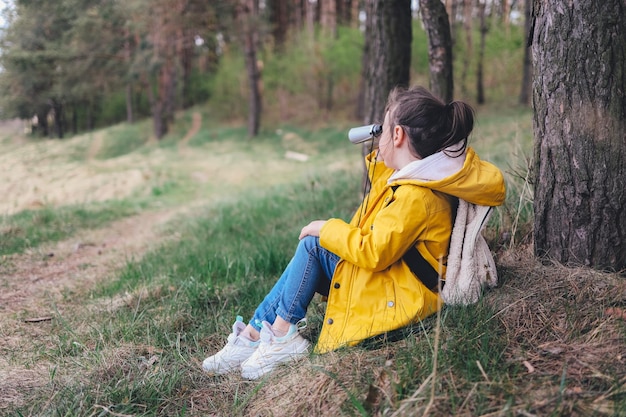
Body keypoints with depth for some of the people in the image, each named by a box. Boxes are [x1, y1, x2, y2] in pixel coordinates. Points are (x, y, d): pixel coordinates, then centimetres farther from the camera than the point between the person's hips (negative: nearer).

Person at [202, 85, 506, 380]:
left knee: (313, 244, -12)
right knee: (310, 252, 4)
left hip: (399, 300, -11)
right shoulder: (405, 177, 6)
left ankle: (282, 337, -6)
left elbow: (373, 252, -27)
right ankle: (252, 334, 4)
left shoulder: (415, 196, -25)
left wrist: (326, 229, -14)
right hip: (393, 282, 11)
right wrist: (379, 156, 12)